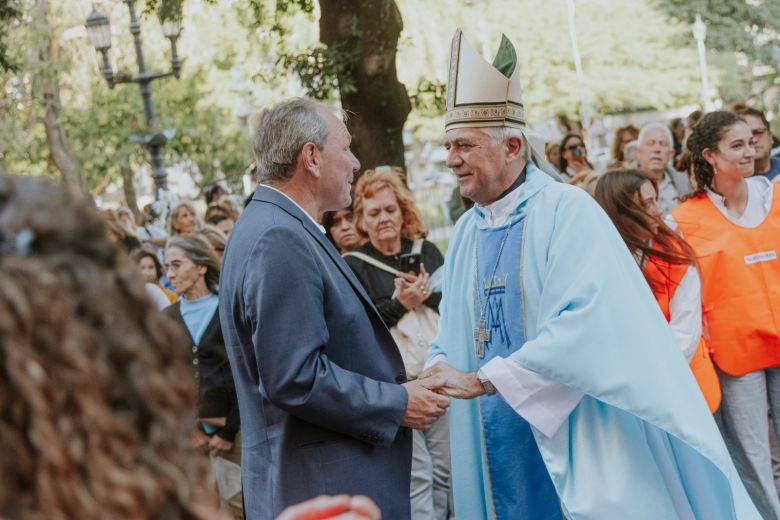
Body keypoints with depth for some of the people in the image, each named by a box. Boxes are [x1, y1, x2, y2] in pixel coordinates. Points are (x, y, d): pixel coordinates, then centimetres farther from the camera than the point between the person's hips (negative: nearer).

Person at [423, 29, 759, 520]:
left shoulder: (568, 212, -12)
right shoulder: (467, 231, 9)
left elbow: (586, 323, -24)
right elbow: (454, 332, 14)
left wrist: (483, 379, -23)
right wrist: (438, 369, -9)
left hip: (576, 437, -6)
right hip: (500, 439, 6)